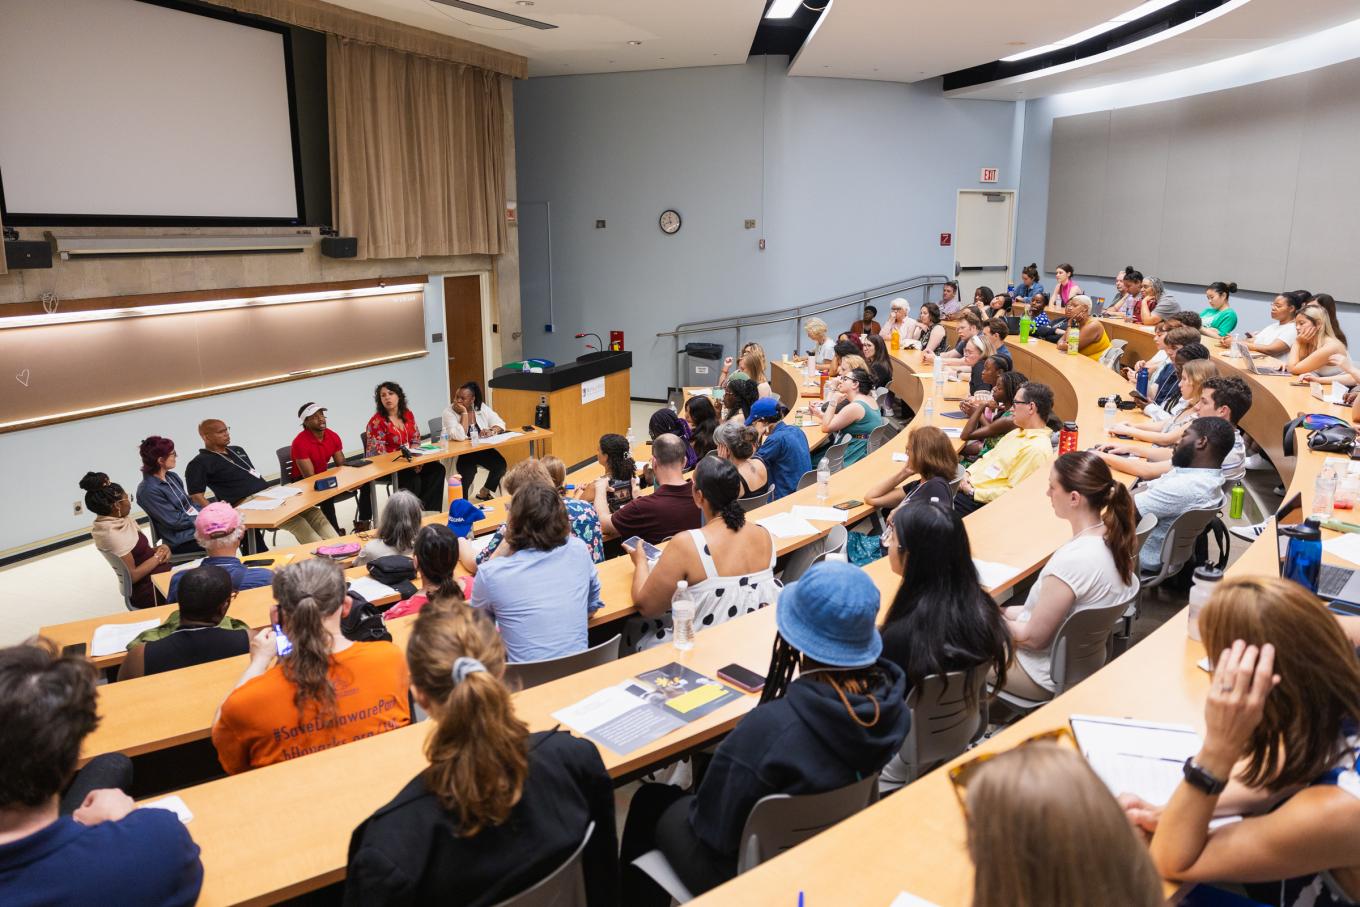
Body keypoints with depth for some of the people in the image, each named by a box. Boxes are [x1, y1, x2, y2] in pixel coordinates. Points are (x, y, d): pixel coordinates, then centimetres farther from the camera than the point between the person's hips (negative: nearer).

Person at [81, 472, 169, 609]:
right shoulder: (111, 534, -23)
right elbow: (132, 575, -22)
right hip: (150, 590, -8)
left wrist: (159, 549, -6)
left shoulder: (119, 520, 2)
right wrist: (157, 557, -11)